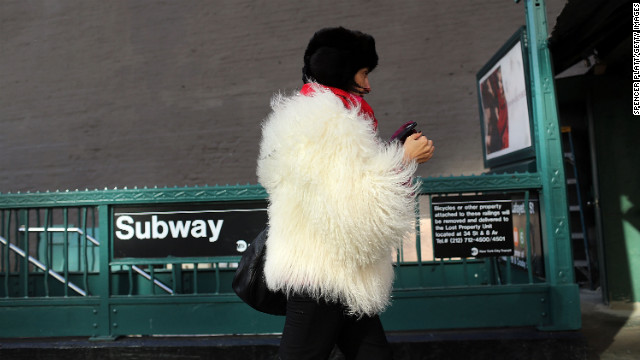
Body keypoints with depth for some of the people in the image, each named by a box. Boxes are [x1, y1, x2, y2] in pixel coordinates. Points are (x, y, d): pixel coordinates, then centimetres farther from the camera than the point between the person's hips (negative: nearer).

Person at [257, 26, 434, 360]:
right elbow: (360, 214, -25)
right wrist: (403, 159, -12)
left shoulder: (329, 121, 18)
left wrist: (400, 154, 14)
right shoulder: (323, 124, -17)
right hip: (319, 281, -10)